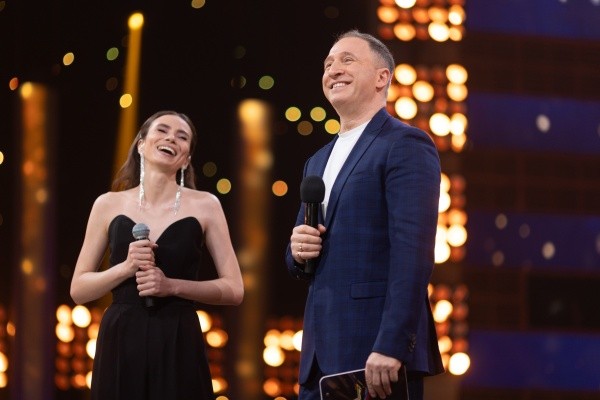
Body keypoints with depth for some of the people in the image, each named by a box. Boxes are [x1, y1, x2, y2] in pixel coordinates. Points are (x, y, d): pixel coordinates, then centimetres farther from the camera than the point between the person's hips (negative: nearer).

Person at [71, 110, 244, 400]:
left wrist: (172, 285, -13)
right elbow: (78, 290, 6)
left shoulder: (204, 205, 2)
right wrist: (125, 268, -11)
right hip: (120, 346, 1)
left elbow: (234, 290, 0)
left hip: (178, 347, -1)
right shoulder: (109, 205, 5)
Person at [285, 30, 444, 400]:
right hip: (322, 351, 8)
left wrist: (391, 346, -23)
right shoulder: (318, 161, 21)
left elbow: (412, 254, -16)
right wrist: (297, 251, 2)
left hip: (379, 345, -8)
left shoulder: (405, 145, -5)